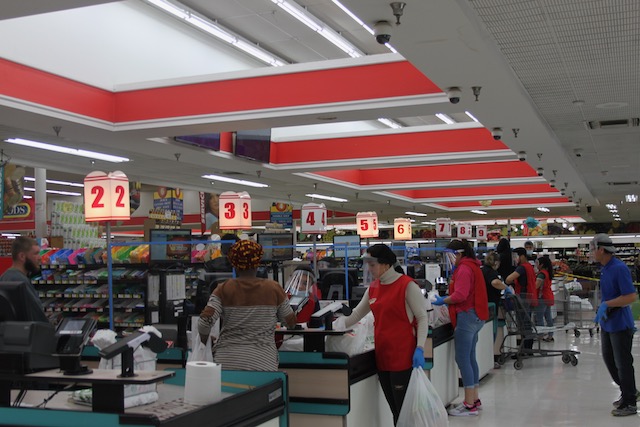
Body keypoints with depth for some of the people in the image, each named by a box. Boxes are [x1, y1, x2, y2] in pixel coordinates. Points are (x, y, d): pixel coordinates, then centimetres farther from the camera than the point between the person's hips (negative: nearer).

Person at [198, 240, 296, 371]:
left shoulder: (224, 289, 0)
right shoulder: (274, 289, 2)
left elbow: (205, 320, -9)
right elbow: (292, 322, 11)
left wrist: (204, 341, 10)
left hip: (227, 362, 1)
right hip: (262, 364, 0)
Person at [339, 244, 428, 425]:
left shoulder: (407, 285, -8)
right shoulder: (373, 288, 12)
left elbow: (422, 318, -7)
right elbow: (356, 315, 19)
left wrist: (419, 348, -15)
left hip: (402, 356, -6)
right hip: (382, 354, 7)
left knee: (404, 408, -5)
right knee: (394, 409, 10)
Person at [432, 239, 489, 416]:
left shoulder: (463, 269, -14)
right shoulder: (473, 266, 17)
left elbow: (460, 295, -22)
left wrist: (443, 301, -8)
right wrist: (447, 299, 11)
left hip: (467, 316, -11)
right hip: (476, 316, 11)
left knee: (462, 359, -8)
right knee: (470, 358, 15)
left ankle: (469, 405, -6)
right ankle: (474, 399, 21)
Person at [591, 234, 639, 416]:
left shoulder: (619, 268, -22)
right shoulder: (605, 268, 8)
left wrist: (606, 304, -26)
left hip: (620, 325, -9)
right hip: (607, 324, 9)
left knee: (623, 364, 1)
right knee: (609, 359, 18)